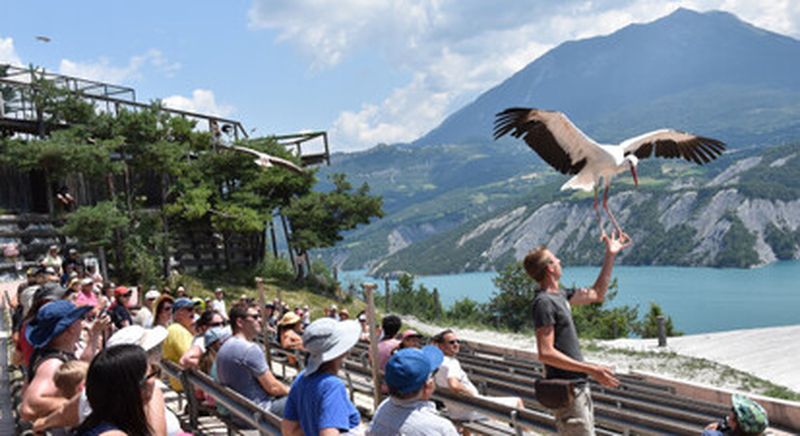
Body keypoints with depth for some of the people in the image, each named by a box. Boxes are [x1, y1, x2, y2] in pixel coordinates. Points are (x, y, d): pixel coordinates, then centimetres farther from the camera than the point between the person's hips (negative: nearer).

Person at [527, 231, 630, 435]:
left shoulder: (559, 295, 12)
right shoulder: (544, 302, -19)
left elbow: (596, 294, 26)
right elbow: (546, 353, -24)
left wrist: (610, 255, 22)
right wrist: (591, 369, -25)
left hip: (578, 386, 10)